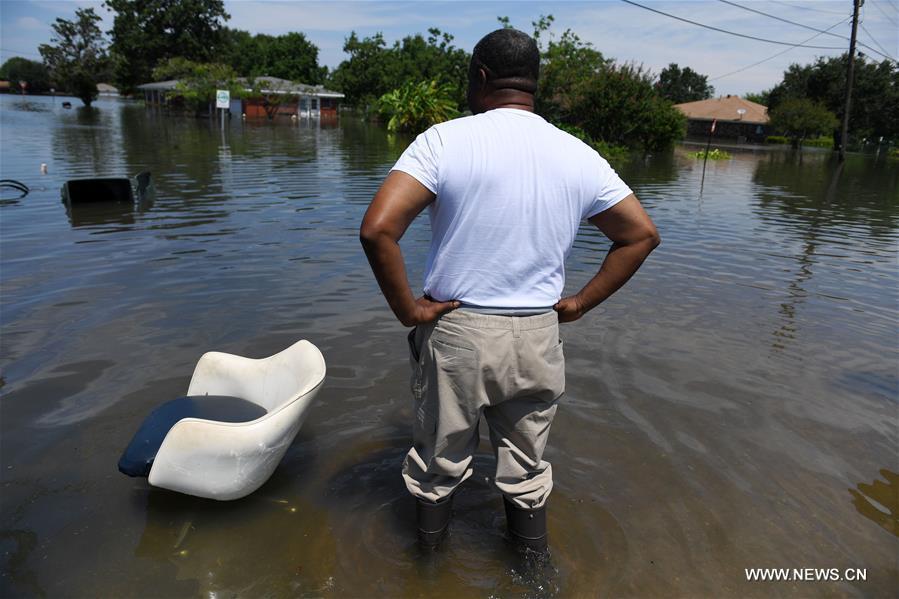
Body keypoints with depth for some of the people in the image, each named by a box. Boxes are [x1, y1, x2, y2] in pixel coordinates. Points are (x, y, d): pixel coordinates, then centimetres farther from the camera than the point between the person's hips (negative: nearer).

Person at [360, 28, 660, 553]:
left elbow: (377, 229, -22)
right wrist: (581, 303, 5)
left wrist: (407, 309, -11)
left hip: (455, 331, -2)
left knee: (440, 462, 19)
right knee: (528, 467, 22)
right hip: (538, 337, 3)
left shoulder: (445, 140, -11)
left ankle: (429, 553, 42)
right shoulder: (578, 155, 1)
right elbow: (642, 235, 6)